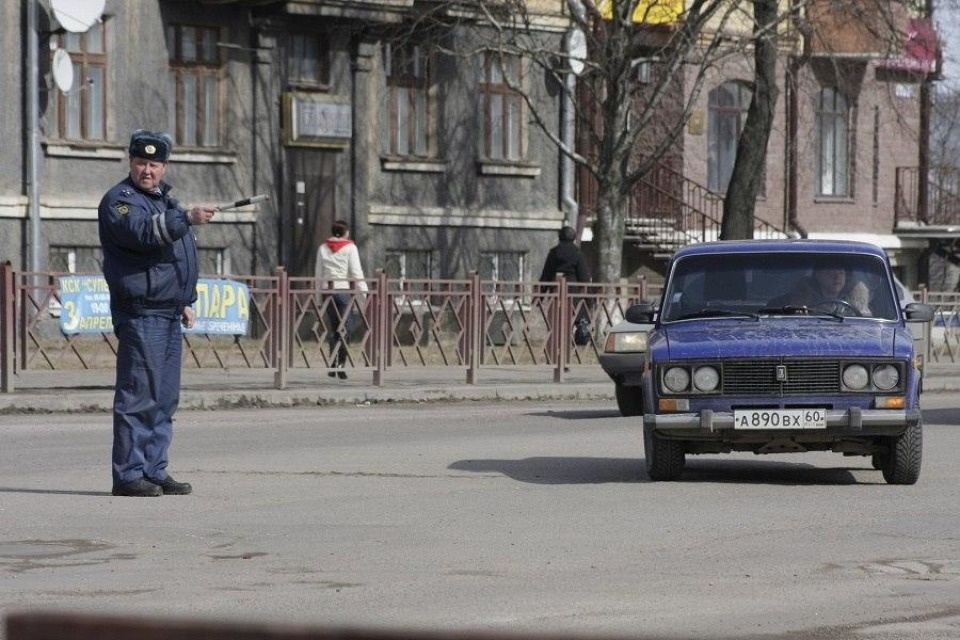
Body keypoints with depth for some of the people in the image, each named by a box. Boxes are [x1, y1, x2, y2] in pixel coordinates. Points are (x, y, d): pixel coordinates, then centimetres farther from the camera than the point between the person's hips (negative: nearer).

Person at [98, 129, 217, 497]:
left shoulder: (165, 201, 22)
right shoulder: (119, 201, -7)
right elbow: (143, 233, -27)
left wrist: (187, 301, 25)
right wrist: (187, 219, -37)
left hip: (169, 315, 9)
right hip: (140, 312, -9)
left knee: (165, 398, 10)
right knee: (138, 395, -11)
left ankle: (155, 470, 15)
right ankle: (128, 474, -10)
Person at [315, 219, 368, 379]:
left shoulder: (323, 249, 10)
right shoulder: (350, 248, -1)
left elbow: (318, 274, 11)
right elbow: (357, 272, -6)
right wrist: (364, 292, -4)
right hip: (344, 290, -4)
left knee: (332, 328, 11)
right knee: (344, 328, -4)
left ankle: (333, 363, 8)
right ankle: (340, 364, -14)